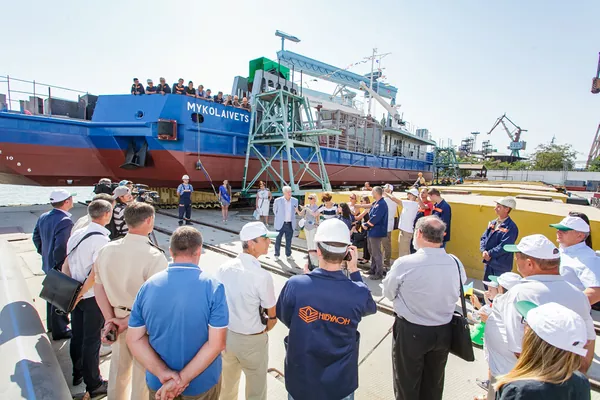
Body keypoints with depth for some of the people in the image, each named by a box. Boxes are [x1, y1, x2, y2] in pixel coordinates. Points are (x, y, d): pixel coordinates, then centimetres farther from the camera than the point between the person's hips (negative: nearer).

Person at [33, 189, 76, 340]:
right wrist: (61, 265, -19)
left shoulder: (43, 217, 0)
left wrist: (44, 252, 19)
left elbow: (36, 237, 11)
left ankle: (52, 324, 43)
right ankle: (60, 330, 25)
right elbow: (62, 247, -31)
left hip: (48, 264, 9)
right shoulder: (65, 221, -29)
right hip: (62, 268, -9)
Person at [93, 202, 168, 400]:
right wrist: (128, 322, -13)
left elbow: (98, 288, -1)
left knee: (119, 369, 30)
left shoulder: (106, 250, -7)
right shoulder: (154, 256, -27)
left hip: (117, 319, 6)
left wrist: (110, 320, -1)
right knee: (142, 376, 17)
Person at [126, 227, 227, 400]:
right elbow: (216, 343, -22)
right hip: (202, 382, -2)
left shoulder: (148, 285, -10)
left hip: (158, 382, 2)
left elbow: (134, 339, -8)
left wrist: (162, 372, -14)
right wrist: (183, 379, -16)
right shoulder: (213, 287, -21)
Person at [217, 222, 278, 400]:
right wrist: (261, 332, 5)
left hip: (226, 334, 5)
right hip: (252, 340, -5)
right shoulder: (262, 276, -27)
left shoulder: (224, 268, -11)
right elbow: (273, 316, -14)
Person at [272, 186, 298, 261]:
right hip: (280, 224, -2)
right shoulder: (278, 200, -10)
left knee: (289, 241, 11)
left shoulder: (295, 200, -2)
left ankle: (288, 255, 27)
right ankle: (276, 255, 22)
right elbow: (274, 210, 8)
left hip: (290, 224, 2)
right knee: (278, 240, 8)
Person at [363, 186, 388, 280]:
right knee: (372, 252, 19)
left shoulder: (381, 204, -19)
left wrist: (366, 225, -12)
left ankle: (379, 273, 9)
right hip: (371, 231, 10)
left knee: (376, 253, -2)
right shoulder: (375, 203, 11)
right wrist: (365, 224, -2)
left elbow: (375, 218, -24)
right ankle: (373, 269, 31)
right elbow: (370, 215, 14)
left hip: (376, 232, -10)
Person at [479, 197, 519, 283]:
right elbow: (483, 238, 5)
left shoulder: (511, 227, -16)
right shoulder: (492, 223, 7)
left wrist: (490, 254, -17)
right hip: (488, 262, 7)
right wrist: (484, 251, -11)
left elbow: (504, 246, -23)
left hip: (501, 266, -7)